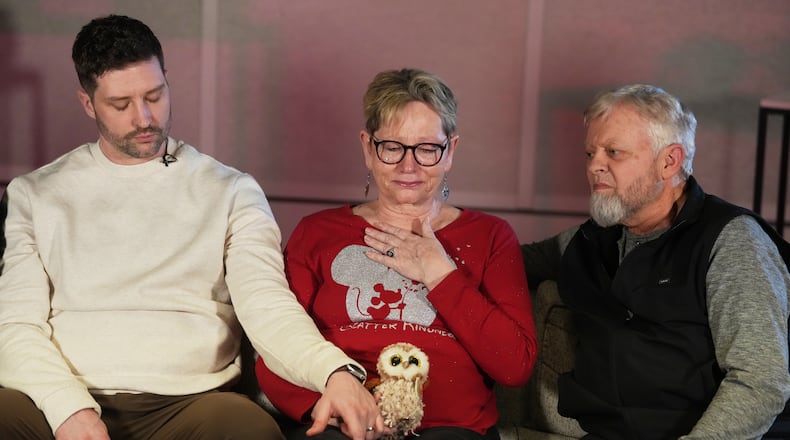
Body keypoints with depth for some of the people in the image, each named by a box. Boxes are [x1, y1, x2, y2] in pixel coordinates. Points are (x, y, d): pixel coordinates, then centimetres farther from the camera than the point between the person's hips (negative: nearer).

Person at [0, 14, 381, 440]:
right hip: (61, 400, 1)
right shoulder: (34, 194, 13)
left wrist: (334, 370, -26)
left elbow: (265, 304, -5)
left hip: (187, 400, 0)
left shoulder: (231, 192, 9)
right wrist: (69, 406, -15)